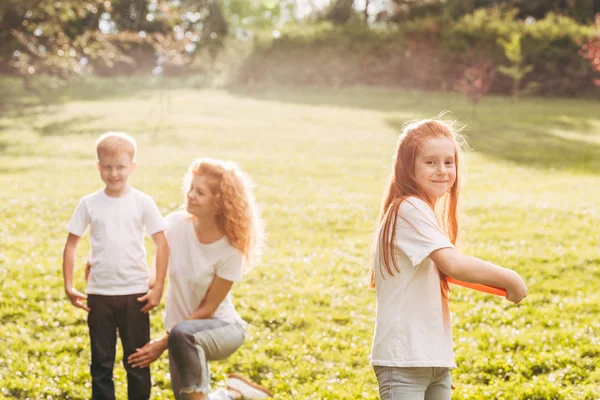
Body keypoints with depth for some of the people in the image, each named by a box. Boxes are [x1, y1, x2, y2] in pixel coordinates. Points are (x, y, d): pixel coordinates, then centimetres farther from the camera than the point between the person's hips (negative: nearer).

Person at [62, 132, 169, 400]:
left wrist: (158, 288, -7)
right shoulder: (89, 204, -1)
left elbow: (162, 244, -2)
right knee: (101, 360, 9)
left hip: (135, 293, -1)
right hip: (99, 294, 1)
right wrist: (68, 286, -3)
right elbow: (71, 244, 4)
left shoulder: (143, 202, -4)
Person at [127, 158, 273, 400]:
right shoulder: (175, 224, -11)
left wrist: (163, 343, -20)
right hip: (187, 338, 5)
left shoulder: (231, 249, -21)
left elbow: (207, 309, -17)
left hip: (223, 327, -5)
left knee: (181, 333, -37)